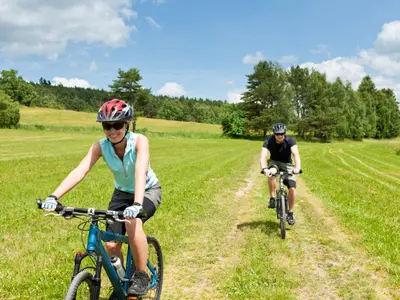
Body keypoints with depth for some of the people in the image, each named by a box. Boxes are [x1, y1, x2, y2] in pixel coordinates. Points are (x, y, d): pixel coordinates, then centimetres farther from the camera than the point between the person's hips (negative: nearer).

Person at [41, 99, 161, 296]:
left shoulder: (139, 141, -29)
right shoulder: (100, 146, -21)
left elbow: (141, 172, -44)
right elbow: (79, 171, -32)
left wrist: (137, 204, -60)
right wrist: (54, 196, -46)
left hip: (148, 191, -4)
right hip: (122, 193, 4)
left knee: (133, 223, -34)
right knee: (111, 245, -7)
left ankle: (141, 276, -13)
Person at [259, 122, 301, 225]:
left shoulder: (290, 140, -23)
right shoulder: (269, 141, -23)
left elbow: (296, 154, -37)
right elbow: (263, 156, -36)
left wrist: (297, 168, -56)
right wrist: (264, 169, -56)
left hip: (287, 164, 0)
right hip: (274, 162, 0)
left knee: (292, 188, -15)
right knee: (271, 174, -37)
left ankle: (290, 213, 4)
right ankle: (272, 198, -21)